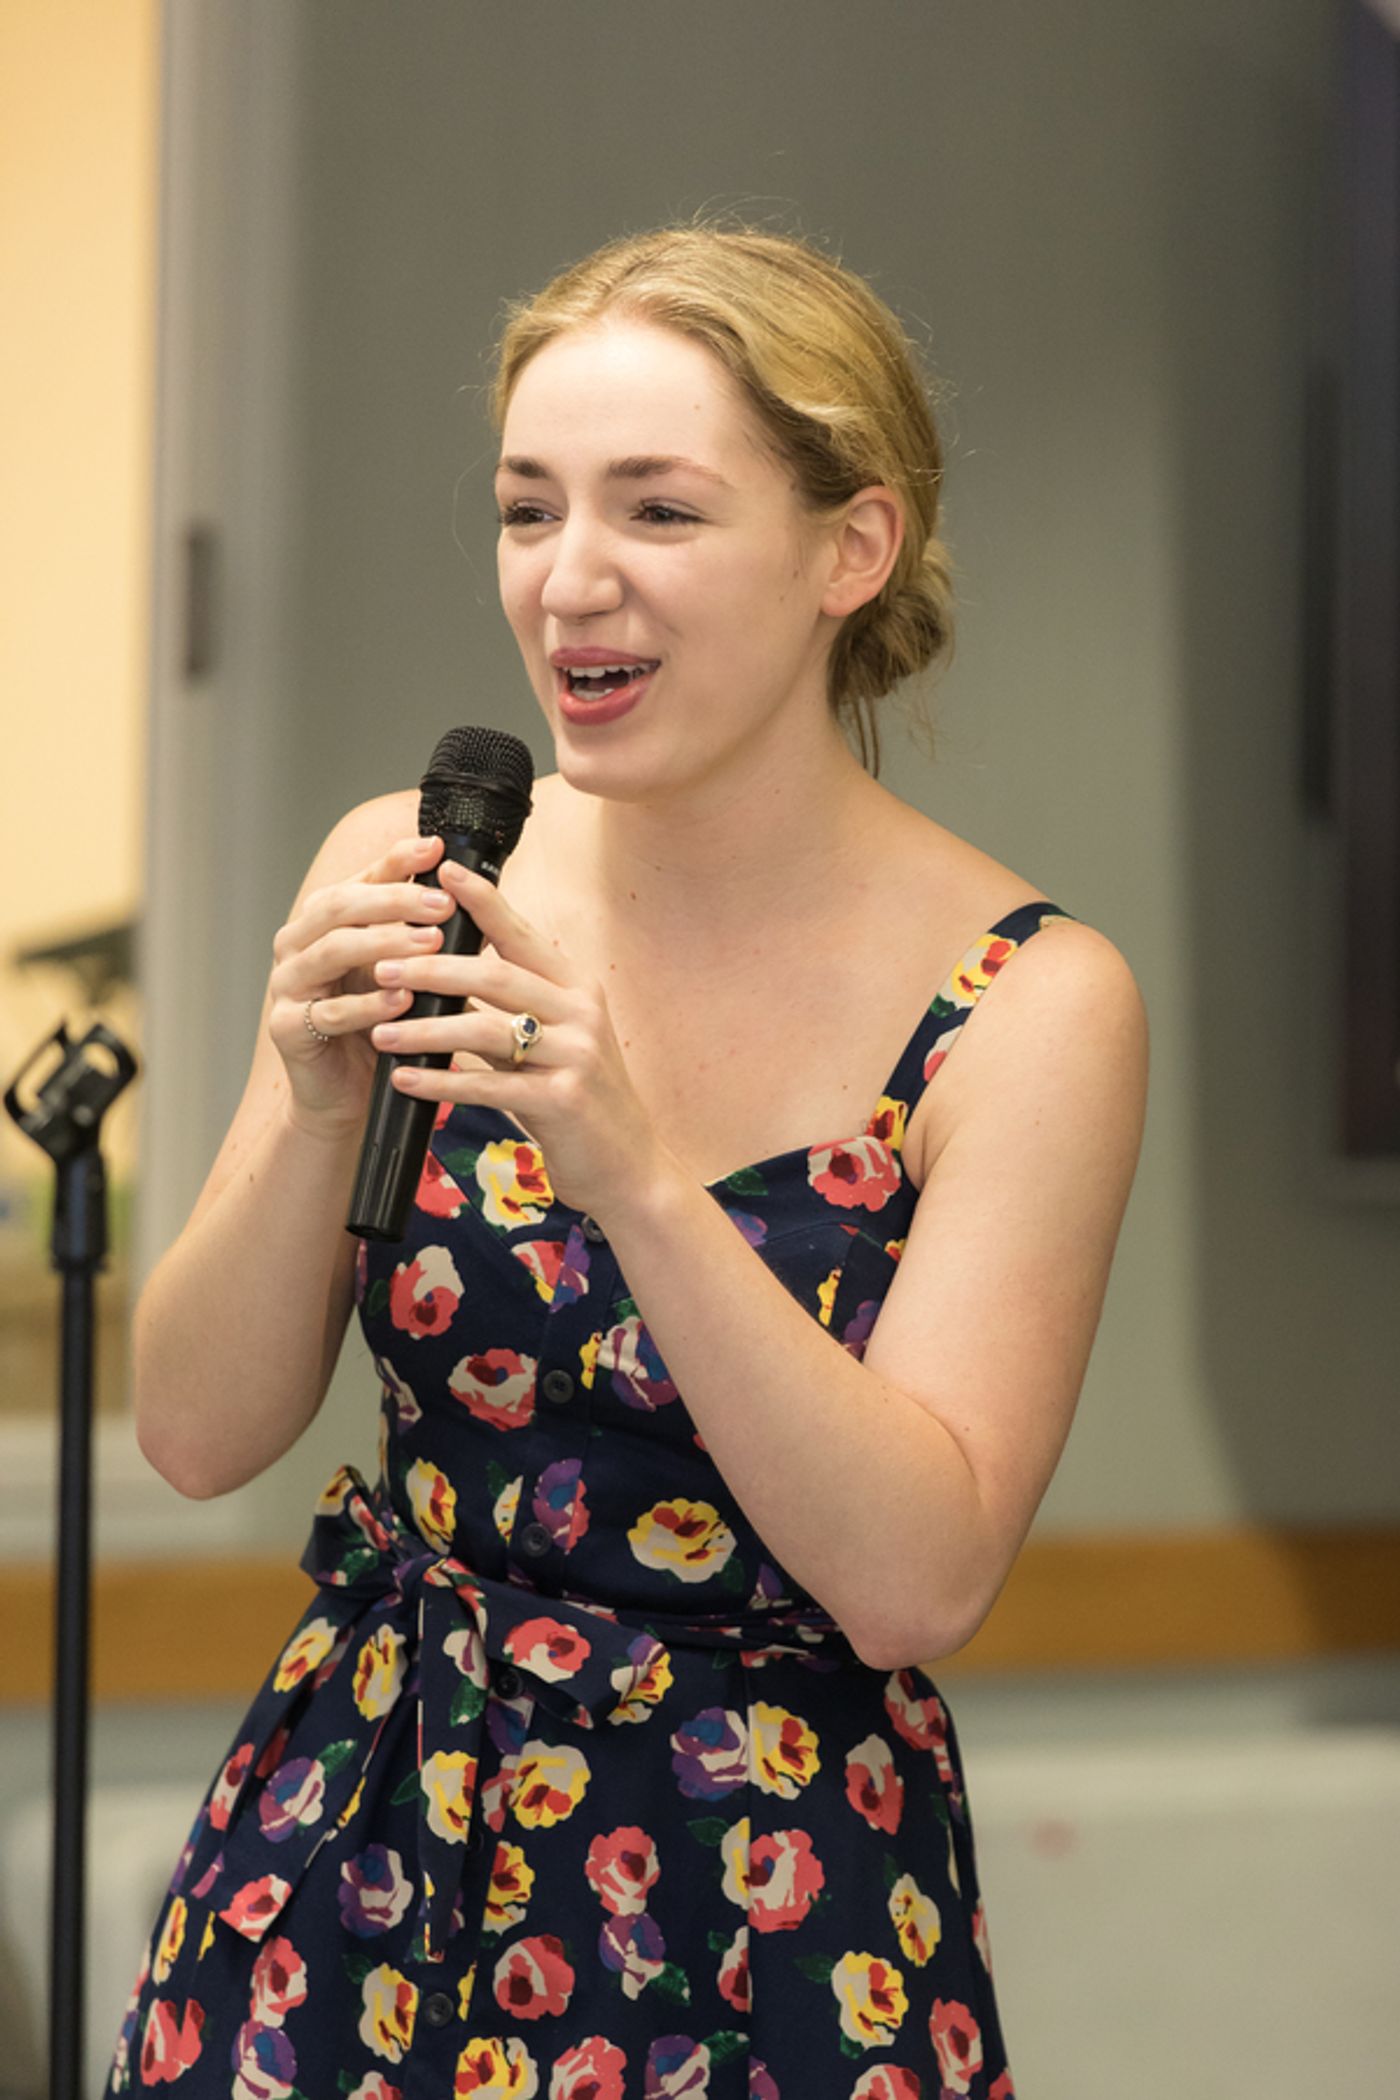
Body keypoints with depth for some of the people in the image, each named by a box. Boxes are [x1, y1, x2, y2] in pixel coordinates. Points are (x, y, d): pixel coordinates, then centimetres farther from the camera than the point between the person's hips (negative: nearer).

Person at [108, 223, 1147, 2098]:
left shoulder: (1028, 1007, -13)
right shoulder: (411, 877, -5)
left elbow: (918, 1580, -20)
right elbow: (197, 1435, -4)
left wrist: (641, 1178, -29)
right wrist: (322, 1111, -21)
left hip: (765, 1917, -2)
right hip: (357, 1854, 3)